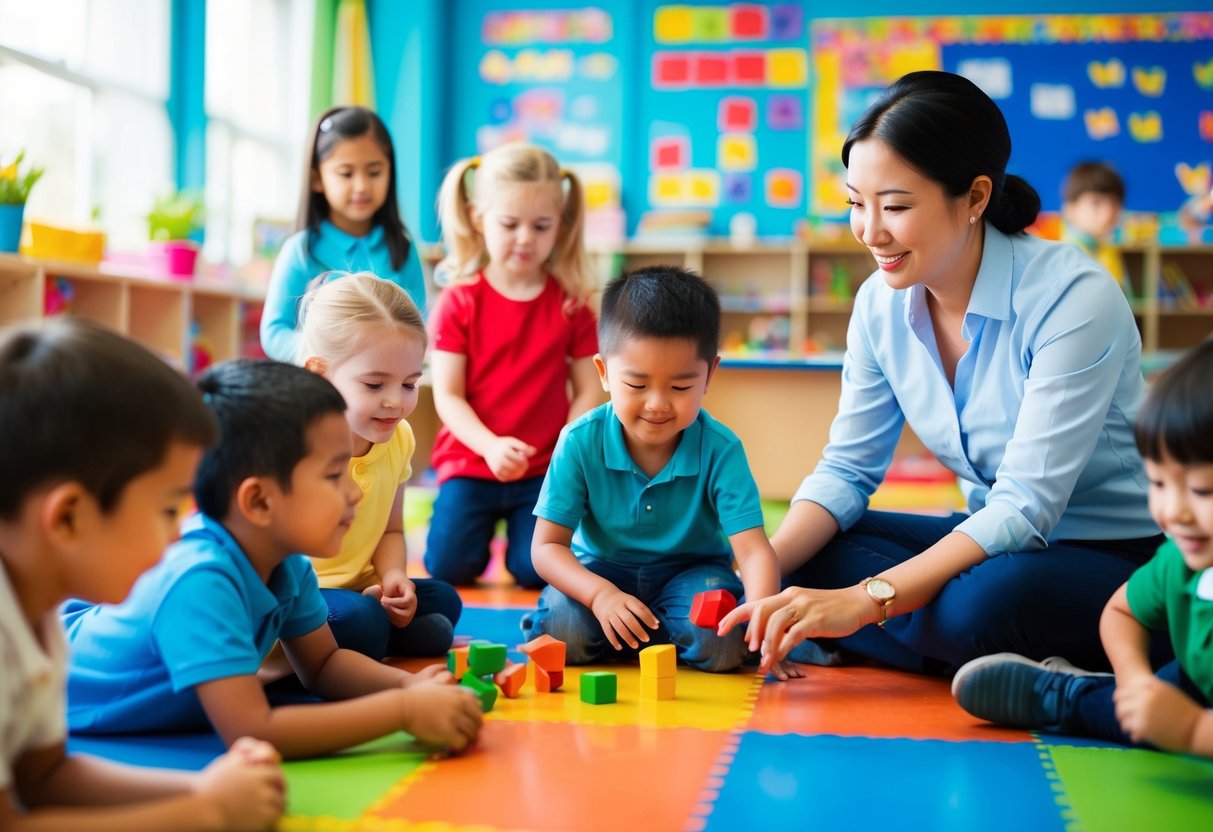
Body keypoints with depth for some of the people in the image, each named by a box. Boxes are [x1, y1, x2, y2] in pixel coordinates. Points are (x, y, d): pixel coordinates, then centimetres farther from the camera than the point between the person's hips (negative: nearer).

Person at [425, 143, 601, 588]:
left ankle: (517, 530, 23)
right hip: (470, 463, 0)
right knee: (448, 566, -11)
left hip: (544, 469, 1)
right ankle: (483, 527, 23)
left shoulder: (571, 303, 1)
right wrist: (490, 446, -23)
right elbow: (447, 395, -8)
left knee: (536, 571, -12)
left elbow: (587, 391, 0)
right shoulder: (459, 301, -4)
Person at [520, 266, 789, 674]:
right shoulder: (581, 442, -18)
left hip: (690, 572, 0)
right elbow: (547, 546, -15)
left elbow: (753, 548, -26)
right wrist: (601, 595, -34)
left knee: (720, 643, -30)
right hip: (602, 572, 0)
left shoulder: (719, 449, -19)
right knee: (560, 630, -30)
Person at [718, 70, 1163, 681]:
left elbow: (1027, 505, -27)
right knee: (806, 559, -13)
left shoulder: (1072, 299, -23)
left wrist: (865, 600, -35)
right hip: (994, 539, 7)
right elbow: (846, 468, 0)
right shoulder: (881, 304, -3)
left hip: (1120, 558, -7)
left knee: (979, 603, -37)